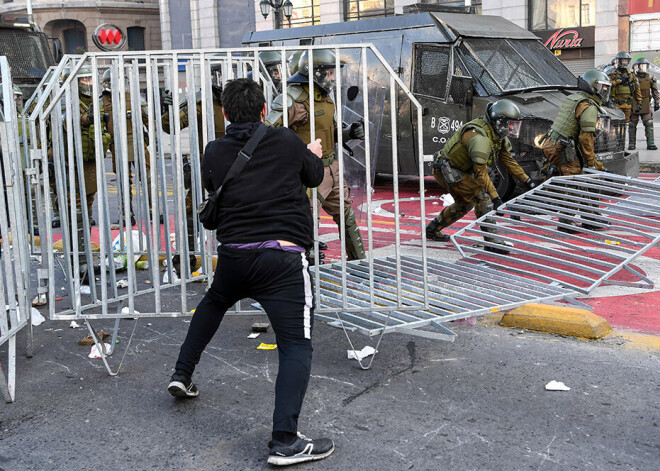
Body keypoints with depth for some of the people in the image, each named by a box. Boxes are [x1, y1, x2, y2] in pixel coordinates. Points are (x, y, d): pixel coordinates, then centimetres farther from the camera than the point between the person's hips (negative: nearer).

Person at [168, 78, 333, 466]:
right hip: (283, 257, -4)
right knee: (296, 345, -1)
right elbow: (315, 177, 20)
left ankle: (182, 376, 42)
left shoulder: (215, 153, 7)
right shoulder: (288, 142, 3)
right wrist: (314, 155, 42)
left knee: (213, 304, 34)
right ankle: (285, 441, -8)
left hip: (234, 255, 4)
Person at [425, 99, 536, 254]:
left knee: (465, 203, 24)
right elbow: (480, 173, -27)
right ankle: (492, 242, -17)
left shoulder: (497, 135, 2)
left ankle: (432, 230, 37)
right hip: (446, 170, -10)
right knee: (482, 197, -19)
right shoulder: (480, 138, -29)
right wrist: (495, 196, -25)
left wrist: (527, 180, 6)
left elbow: (507, 158, 9)